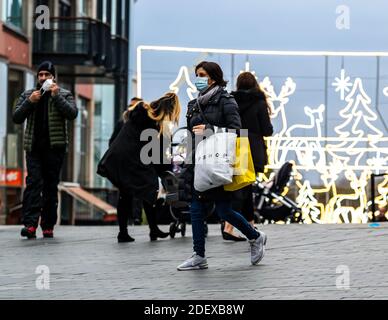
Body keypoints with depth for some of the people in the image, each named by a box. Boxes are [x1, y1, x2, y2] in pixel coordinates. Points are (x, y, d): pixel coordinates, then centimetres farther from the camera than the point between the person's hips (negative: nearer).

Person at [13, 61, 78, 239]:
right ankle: (30, 224, -22)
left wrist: (57, 96, -13)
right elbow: (16, 118, 7)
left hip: (55, 147, -1)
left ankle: (48, 226, 6)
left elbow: (72, 114, -7)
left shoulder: (64, 95, 9)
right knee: (33, 182, -13)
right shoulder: (27, 95, 15)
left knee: (51, 186, 1)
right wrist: (29, 102, -7)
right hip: (34, 147, 1)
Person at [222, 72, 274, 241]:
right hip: (252, 152, -4)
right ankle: (228, 228, -17)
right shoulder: (259, 103, -6)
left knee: (245, 188, 17)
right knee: (242, 189, -5)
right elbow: (267, 131, -7)